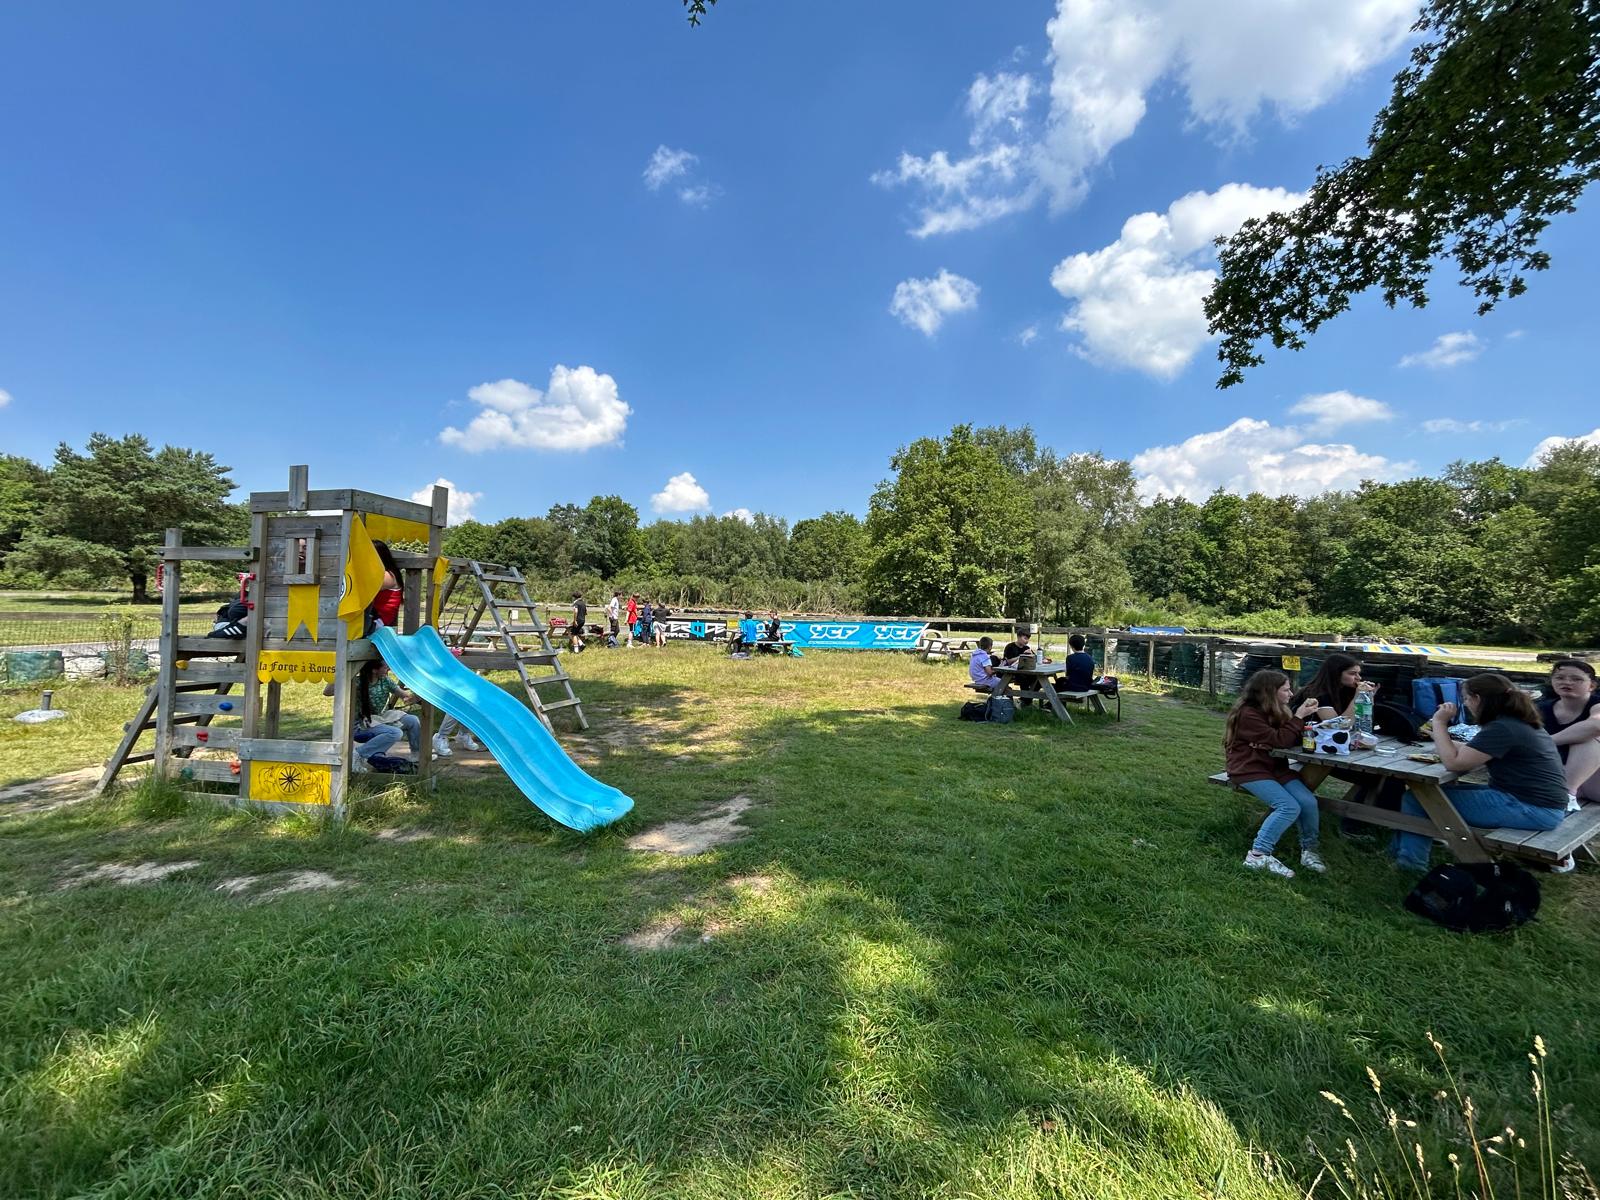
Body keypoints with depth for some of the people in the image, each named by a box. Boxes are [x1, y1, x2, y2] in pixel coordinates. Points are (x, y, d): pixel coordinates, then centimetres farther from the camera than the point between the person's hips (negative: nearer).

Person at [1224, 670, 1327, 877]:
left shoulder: (1278, 712, 12)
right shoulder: (1247, 714, -16)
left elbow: (1294, 740, 12)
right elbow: (1278, 741, -20)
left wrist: (1303, 714, -2)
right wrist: (1299, 717, -13)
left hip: (1275, 768, 8)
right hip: (1249, 770, -8)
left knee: (1308, 801, -15)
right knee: (1289, 807, -24)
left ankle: (1309, 850, 4)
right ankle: (1258, 856, -18)